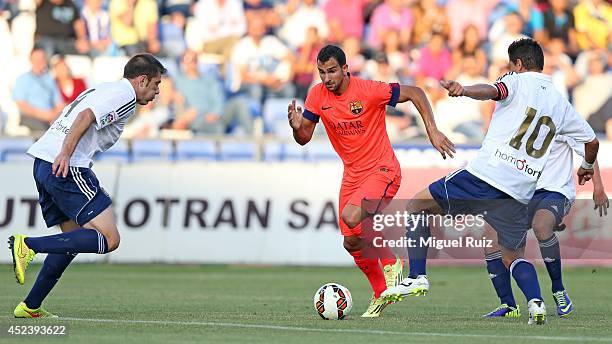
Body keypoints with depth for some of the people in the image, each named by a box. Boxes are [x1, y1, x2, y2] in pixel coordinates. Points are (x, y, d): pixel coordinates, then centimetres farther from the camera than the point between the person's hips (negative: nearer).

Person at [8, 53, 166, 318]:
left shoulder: (104, 89, 28)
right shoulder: (124, 94, -2)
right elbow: (86, 117, -18)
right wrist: (65, 154, -26)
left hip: (43, 164, 10)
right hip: (66, 167, -10)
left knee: (75, 238, 19)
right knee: (109, 239, -10)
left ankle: (30, 306, 14)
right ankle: (29, 245, -18)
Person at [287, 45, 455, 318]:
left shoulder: (368, 91, -19)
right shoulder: (318, 95, -4)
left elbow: (414, 93, -12)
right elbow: (304, 137, 2)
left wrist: (432, 131, -19)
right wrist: (297, 126, -22)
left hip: (382, 170, -6)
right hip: (352, 175, 7)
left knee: (351, 217, -30)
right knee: (351, 243, 5)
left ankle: (391, 263, -6)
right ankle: (381, 294, 28)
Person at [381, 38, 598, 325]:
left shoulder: (518, 81, 5)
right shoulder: (560, 102, 20)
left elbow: (492, 91, -20)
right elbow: (592, 141, 24)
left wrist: (464, 91, -40)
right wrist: (587, 167, 46)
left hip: (484, 176, -5)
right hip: (520, 194, 5)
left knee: (416, 205, 12)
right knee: (513, 257, 20)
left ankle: (416, 276, -1)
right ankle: (536, 303, -9)